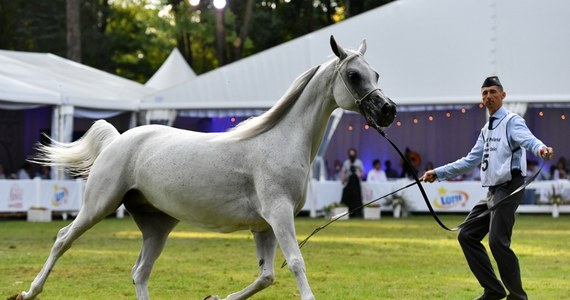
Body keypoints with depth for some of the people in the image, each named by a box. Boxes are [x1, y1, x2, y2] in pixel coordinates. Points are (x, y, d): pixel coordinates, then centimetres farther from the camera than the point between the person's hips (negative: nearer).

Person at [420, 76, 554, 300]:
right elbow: (469, 161, 27)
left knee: (498, 242, -17)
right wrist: (438, 173, 27)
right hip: (492, 191, 9)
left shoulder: (512, 122, -5)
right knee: (467, 235, 7)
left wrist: (541, 148, -50)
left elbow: (528, 139, -26)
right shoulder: (486, 130, 21)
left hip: (508, 188, -9)